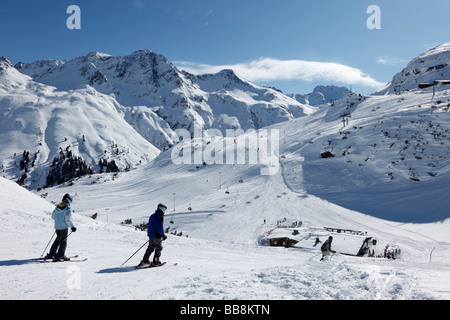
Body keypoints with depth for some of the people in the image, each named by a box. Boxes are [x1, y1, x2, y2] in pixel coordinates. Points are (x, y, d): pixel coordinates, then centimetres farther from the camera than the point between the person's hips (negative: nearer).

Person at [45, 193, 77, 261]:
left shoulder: (57, 207, 5)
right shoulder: (67, 209, -16)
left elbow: (53, 216, 15)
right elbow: (68, 219, -19)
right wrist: (72, 227, -11)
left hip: (57, 227, 7)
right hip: (64, 227, -7)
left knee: (58, 239, 22)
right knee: (63, 241, 2)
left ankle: (51, 254, 25)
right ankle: (60, 256, -1)